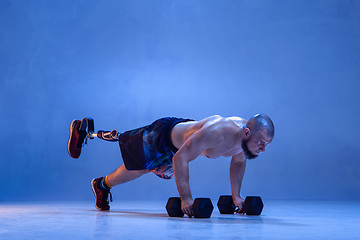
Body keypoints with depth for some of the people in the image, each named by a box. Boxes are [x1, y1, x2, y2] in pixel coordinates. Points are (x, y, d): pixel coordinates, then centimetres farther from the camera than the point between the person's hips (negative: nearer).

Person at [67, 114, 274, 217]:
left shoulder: (247, 137, -20)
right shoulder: (218, 132, -45)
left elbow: (238, 161, 2)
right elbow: (180, 158, -40)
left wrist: (236, 195, -1)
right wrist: (186, 198, -39)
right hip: (164, 136, -7)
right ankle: (83, 130, 42)